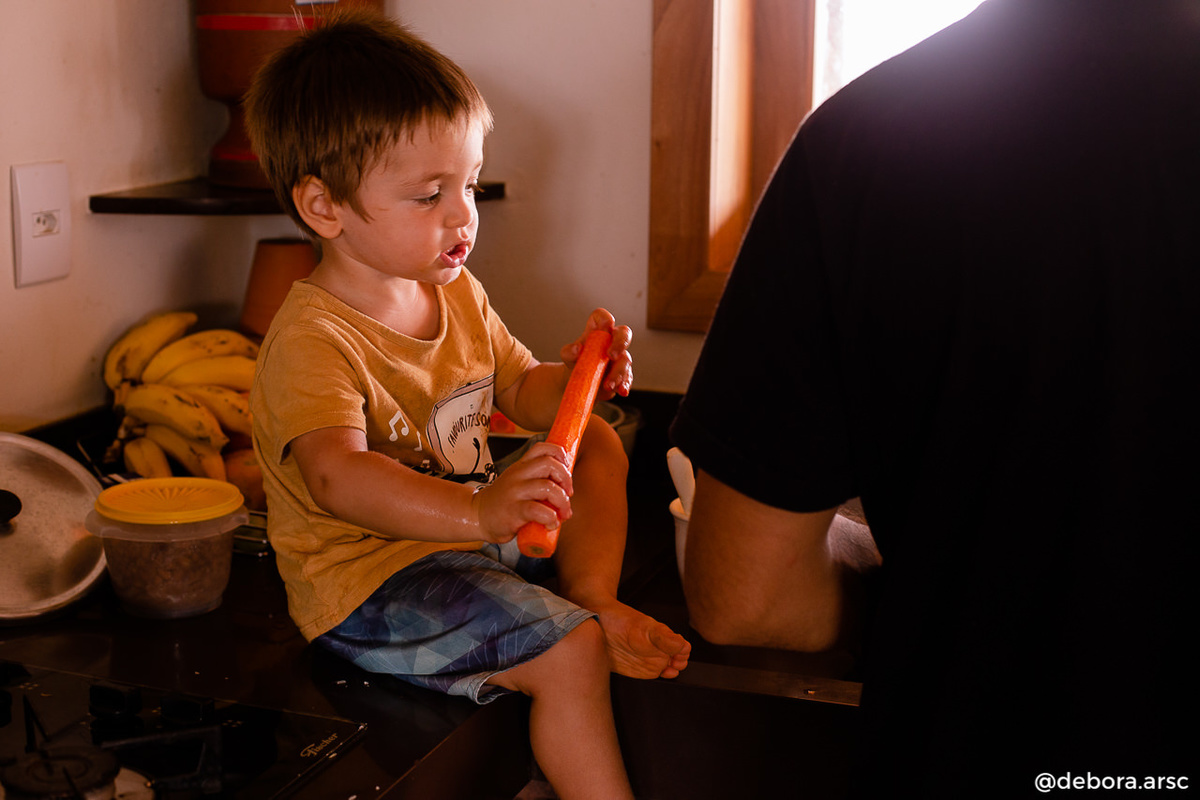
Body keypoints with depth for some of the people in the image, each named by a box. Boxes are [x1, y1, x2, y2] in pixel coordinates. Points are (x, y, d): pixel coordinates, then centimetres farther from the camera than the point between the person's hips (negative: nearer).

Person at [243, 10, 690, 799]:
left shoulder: (458, 294, 4)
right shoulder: (310, 338, -24)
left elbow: (519, 391, 14)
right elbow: (338, 476, -41)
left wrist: (573, 377, -11)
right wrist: (479, 511, -56)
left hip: (469, 523, 9)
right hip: (368, 572, -9)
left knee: (599, 447, 13)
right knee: (566, 654, -23)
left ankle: (596, 598, -2)